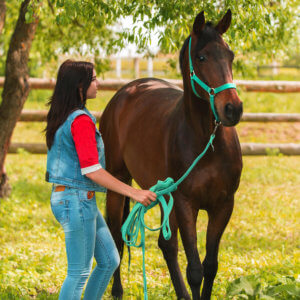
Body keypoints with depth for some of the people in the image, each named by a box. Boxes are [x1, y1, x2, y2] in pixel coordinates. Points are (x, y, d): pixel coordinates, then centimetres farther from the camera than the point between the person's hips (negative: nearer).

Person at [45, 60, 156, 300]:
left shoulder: (63, 117, 11)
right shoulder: (81, 120, -19)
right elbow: (91, 170, -23)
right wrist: (134, 193, -21)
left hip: (65, 197, 10)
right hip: (77, 200, -10)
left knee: (109, 261, 16)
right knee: (79, 272, -2)